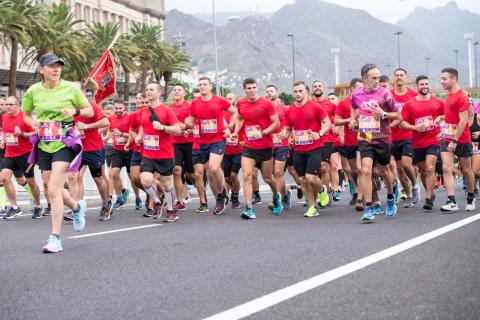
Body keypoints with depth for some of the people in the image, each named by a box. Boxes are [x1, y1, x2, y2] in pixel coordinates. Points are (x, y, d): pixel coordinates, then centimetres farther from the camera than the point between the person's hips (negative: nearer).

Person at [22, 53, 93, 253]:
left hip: (64, 144, -4)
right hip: (44, 145, 4)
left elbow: (90, 111, 5)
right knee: (51, 189, 12)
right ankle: (77, 207, 45)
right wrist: (33, 123, -3)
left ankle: (55, 239, -12)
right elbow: (25, 115, 18)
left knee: (53, 189, -16)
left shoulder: (71, 88, -5)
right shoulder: (33, 91, 2)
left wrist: (75, 111, -14)